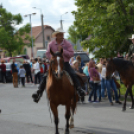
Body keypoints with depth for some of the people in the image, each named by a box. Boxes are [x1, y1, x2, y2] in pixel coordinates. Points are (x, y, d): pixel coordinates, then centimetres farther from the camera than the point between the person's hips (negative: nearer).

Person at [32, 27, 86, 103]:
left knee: (73, 75, -24)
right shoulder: (51, 44, 2)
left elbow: (71, 54, -8)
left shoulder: (67, 44, -1)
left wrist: (62, 50, -17)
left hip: (65, 63, -1)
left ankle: (79, 89, -20)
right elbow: (48, 54, 4)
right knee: (46, 76, -13)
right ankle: (39, 92, -8)